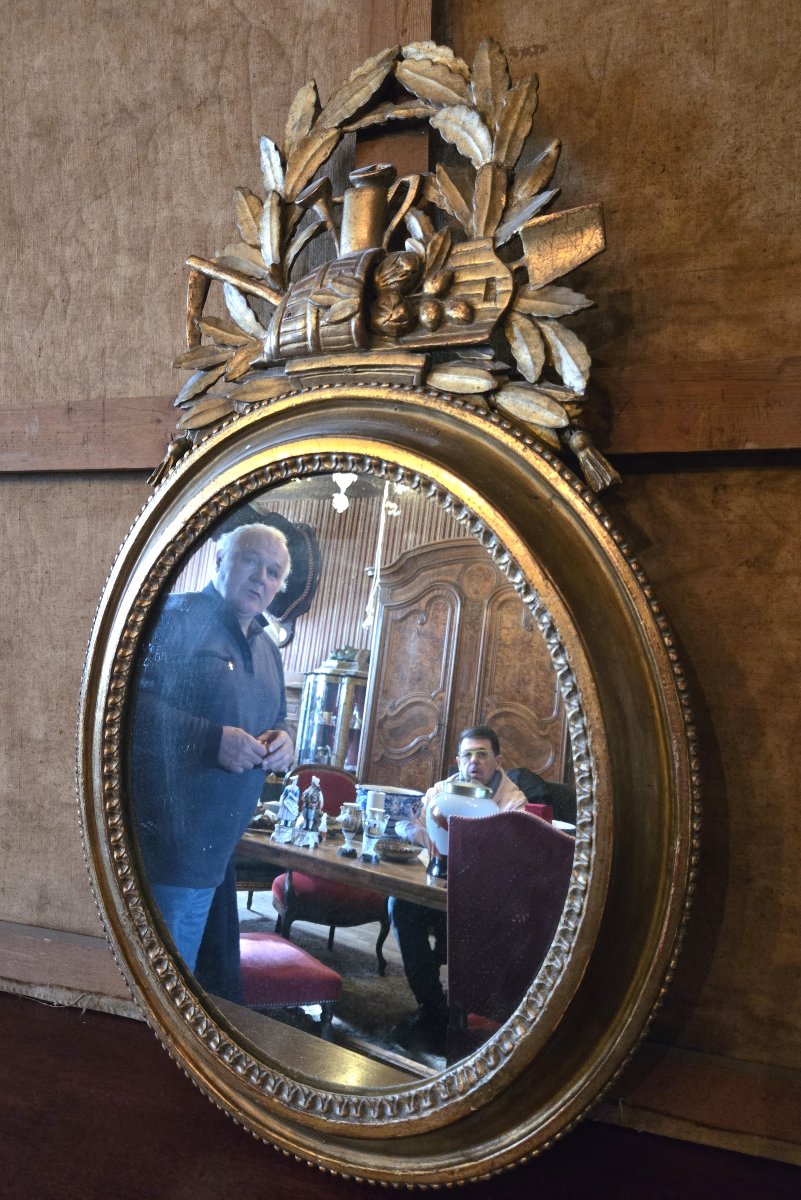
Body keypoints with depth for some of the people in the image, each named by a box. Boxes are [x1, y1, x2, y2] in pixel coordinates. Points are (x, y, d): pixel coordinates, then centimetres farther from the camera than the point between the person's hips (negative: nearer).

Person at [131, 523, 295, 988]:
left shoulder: (268, 650, 17)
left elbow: (276, 723, 24)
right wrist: (213, 739, -25)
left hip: (218, 853, 8)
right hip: (166, 841, -8)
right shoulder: (177, 616, -9)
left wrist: (282, 742, 0)